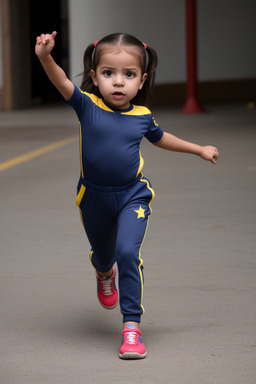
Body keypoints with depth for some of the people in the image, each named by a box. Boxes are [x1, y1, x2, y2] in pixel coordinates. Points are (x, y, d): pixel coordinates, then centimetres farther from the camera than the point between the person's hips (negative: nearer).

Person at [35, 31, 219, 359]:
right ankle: (104, 273, 62)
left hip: (132, 195, -1)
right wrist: (45, 57, -57)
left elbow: (160, 138, 14)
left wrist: (199, 149, 24)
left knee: (128, 252, -21)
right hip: (94, 196, 1)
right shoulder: (87, 105, -16)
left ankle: (131, 325, -13)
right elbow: (61, 82, -36)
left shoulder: (142, 115, -9)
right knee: (103, 255, 23)